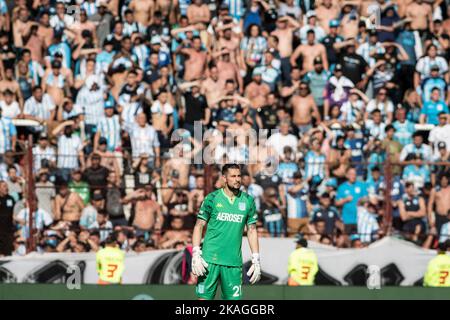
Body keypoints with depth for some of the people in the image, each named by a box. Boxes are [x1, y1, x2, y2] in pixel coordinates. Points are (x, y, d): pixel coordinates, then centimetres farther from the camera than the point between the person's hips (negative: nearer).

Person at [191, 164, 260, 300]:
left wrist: (256, 260, 6)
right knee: (204, 297, -4)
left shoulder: (248, 201, 7)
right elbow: (199, 226, 2)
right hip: (210, 258, -2)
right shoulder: (212, 199, 0)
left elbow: (252, 231, 12)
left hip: (234, 262, 2)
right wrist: (196, 254, -8)